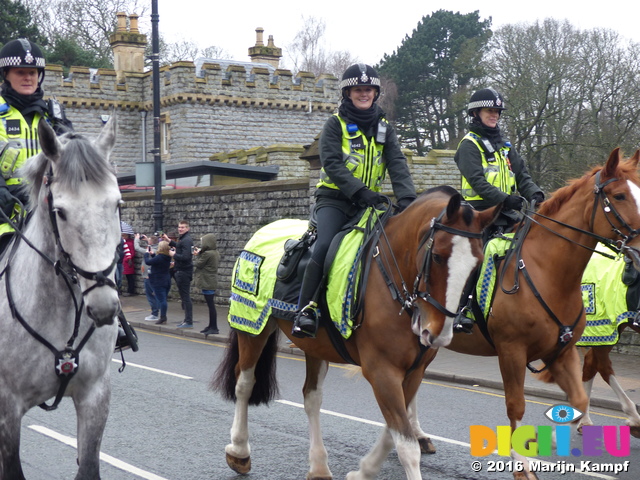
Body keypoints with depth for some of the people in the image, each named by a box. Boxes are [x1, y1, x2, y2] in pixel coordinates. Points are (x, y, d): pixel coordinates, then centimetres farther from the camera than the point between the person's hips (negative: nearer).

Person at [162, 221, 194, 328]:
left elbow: (185, 257, -26)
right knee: (184, 296, 15)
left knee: (185, 297, -7)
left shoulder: (186, 240, -18)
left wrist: (174, 255, -13)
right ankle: (187, 320, 21)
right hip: (181, 271, 11)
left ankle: (189, 322, -5)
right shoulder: (182, 239, 14)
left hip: (184, 272, -11)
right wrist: (169, 240, 29)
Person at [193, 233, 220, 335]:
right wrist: (200, 253, 7)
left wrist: (196, 255, 4)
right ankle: (211, 326, 22)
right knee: (210, 304, 15)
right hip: (212, 281, 9)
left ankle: (214, 328, -2)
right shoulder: (216, 253, 8)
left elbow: (198, 264, -11)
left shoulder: (207, 254, -20)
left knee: (210, 305, -5)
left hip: (207, 282, -9)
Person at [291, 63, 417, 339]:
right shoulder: (335, 124, 1)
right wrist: (359, 191, -27)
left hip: (368, 202, 4)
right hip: (335, 199, -4)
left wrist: (406, 197, -19)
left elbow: (397, 165, -1)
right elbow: (332, 164, -13)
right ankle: (306, 310, -26)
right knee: (325, 245, -28)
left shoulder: (384, 128, 13)